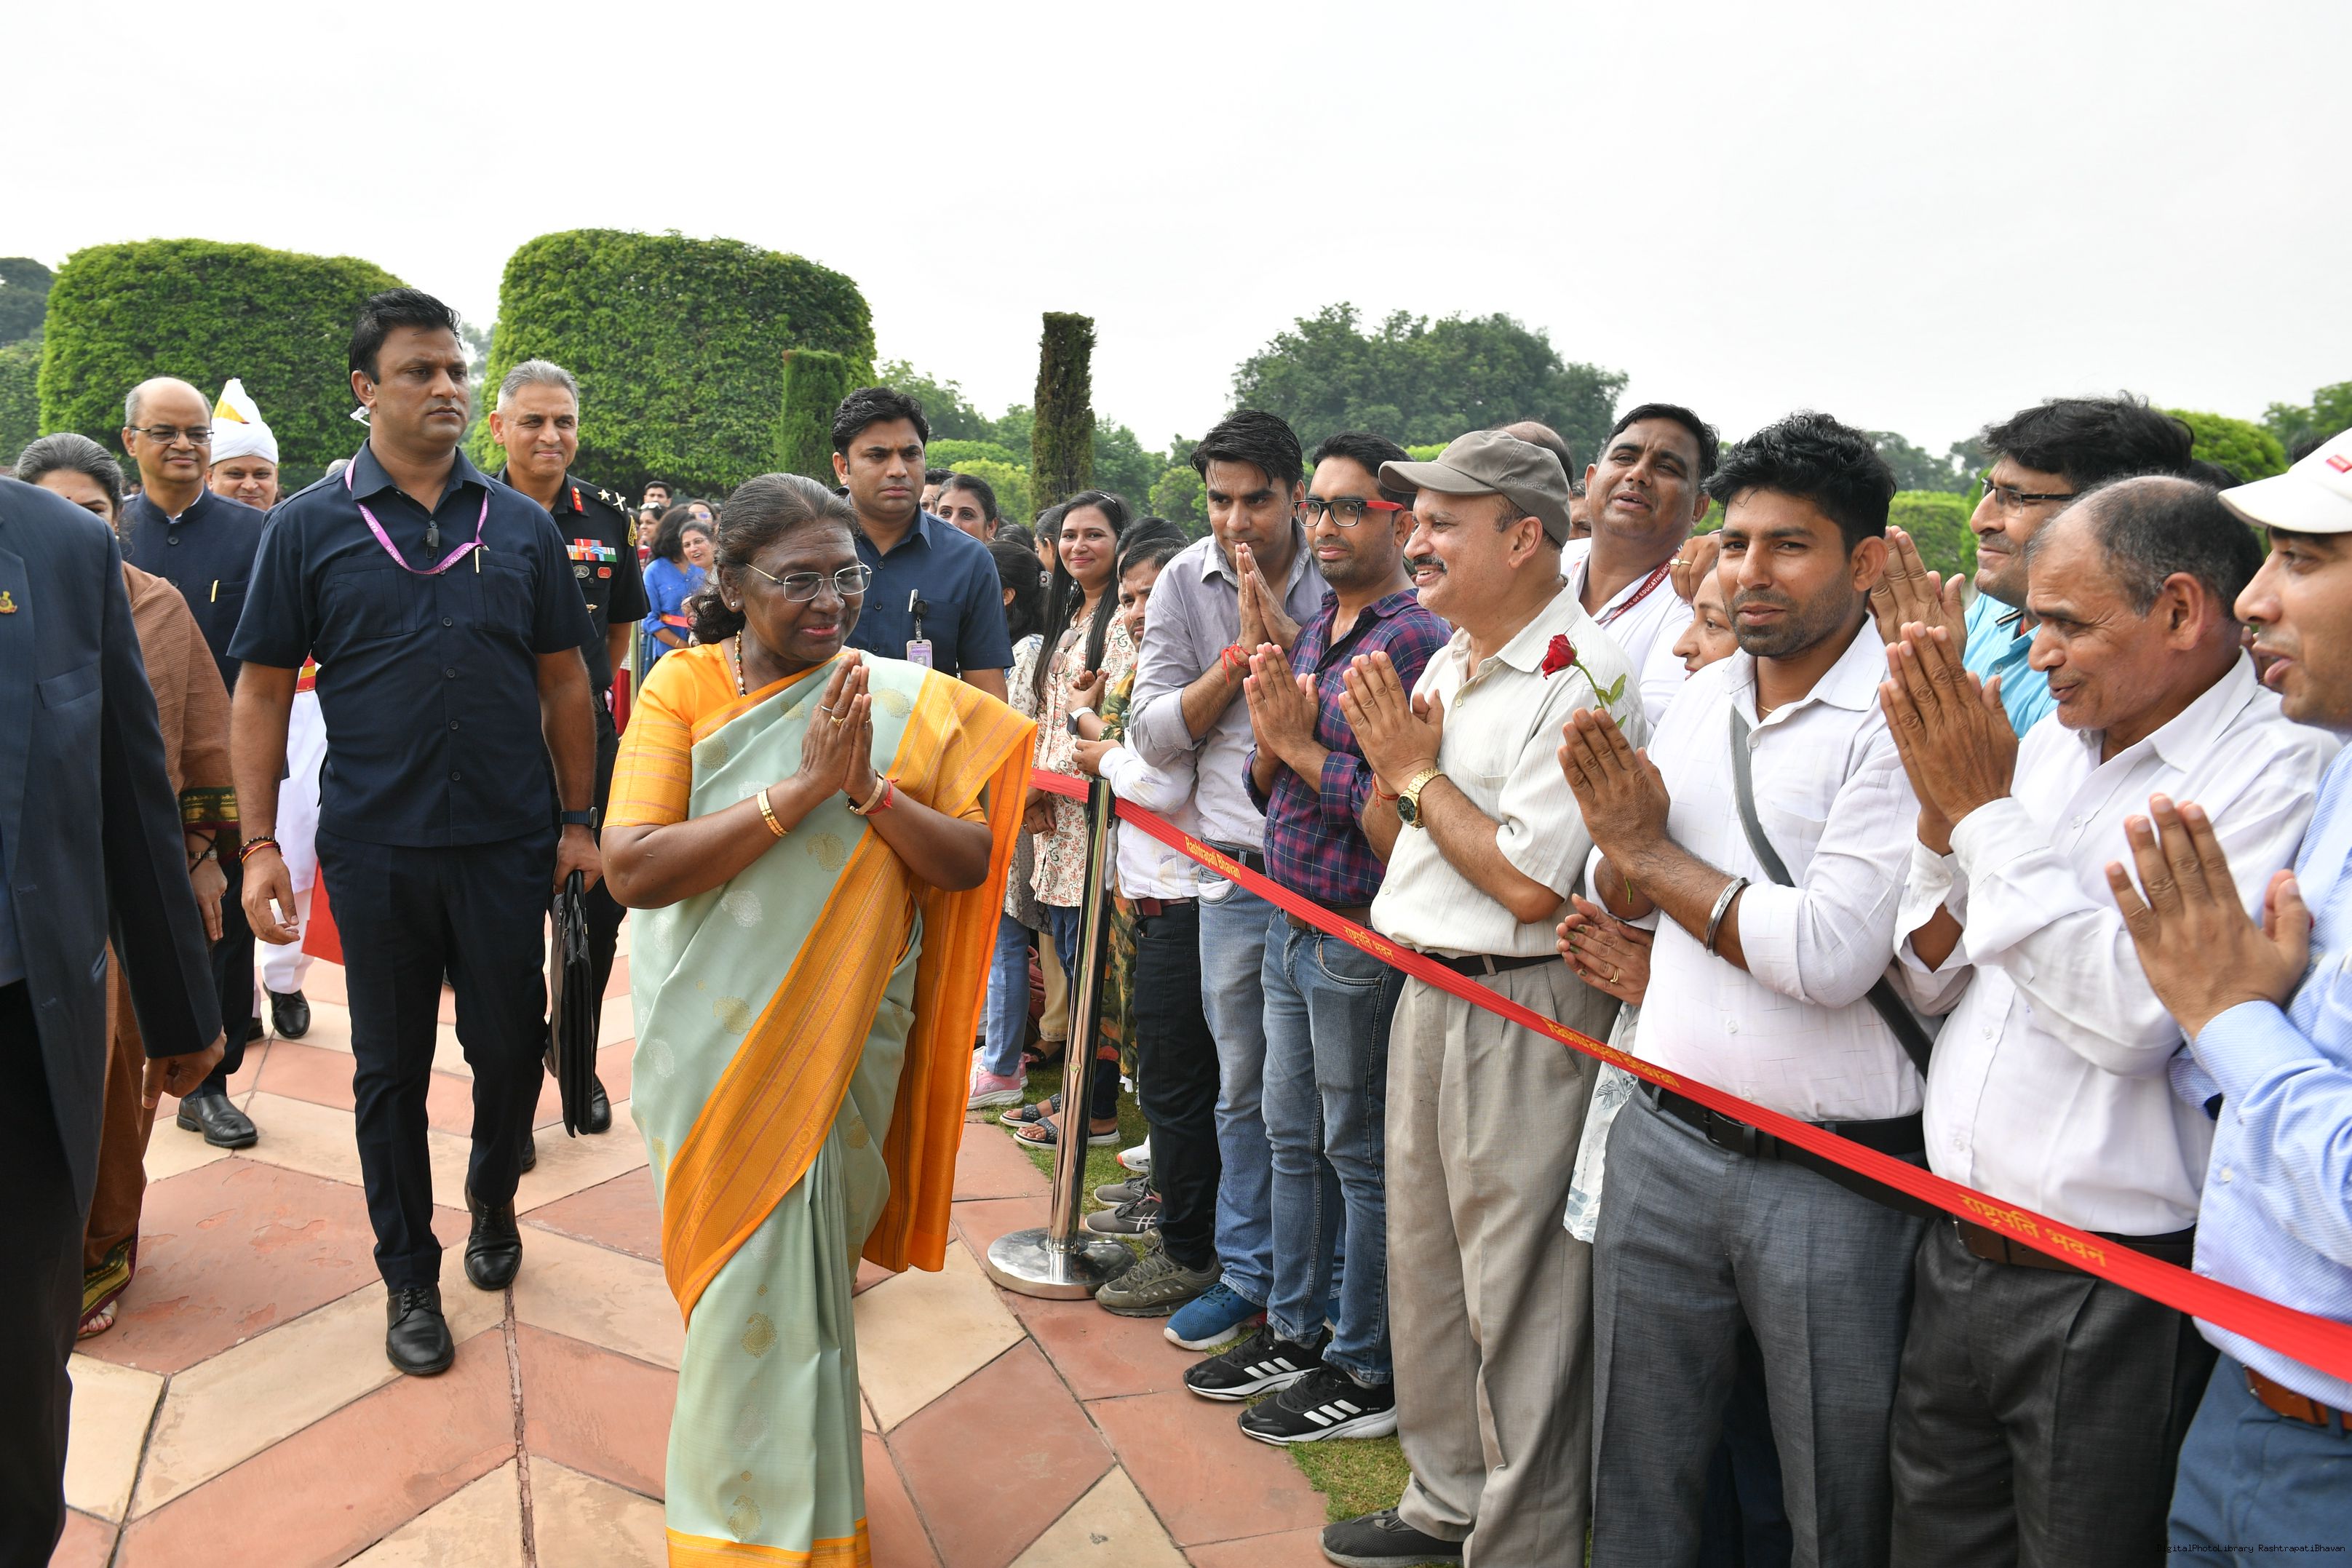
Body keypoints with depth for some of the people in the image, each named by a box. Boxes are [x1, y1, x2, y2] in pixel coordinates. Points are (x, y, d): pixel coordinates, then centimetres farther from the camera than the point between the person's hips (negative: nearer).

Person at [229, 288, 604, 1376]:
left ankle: (493, 1204, 39)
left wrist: (578, 818, 5)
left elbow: (564, 680, 8)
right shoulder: (309, 528, 0)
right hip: (376, 849, -1)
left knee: (512, 1049, 10)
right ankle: (409, 1277, 27)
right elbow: (261, 693, 1)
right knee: (390, 1069, 10)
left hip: (508, 844, 1)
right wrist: (259, 843, -5)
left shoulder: (522, 526, 4)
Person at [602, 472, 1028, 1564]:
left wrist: (870, 787, -23)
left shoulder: (903, 700, -4)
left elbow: (971, 863, -7)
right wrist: (799, 789, -24)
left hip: (839, 1039, 0)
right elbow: (633, 869, -18)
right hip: (710, 1040, 1)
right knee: (740, 1268, 12)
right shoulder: (683, 687, -6)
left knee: (780, 1277, 5)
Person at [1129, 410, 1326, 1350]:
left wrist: (1285, 637, -17)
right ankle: (1249, 1273, 30)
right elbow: (1153, 734, -2)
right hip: (1238, 874, 2)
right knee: (1247, 1086, 14)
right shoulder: (1185, 584, 3)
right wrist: (1242, 651, -11)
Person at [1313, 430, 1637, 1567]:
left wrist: (1419, 772, -11)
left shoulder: (1581, 676, -16)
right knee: (1424, 1265, 20)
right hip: (1427, 993, 9)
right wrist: (1391, 767, -5)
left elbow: (1529, 883, -22)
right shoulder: (1446, 662, 11)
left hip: (1523, 1014, -9)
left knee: (1514, 1297, 4)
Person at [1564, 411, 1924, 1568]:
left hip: (1831, 1174, -5)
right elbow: (1612, 896, 12)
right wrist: (1623, 838, -11)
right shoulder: (1697, 699, 7)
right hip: (1664, 1138, 6)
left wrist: (1654, 854, -10)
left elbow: (1829, 954, -23)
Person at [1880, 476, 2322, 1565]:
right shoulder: (2045, 748, 7)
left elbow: (2131, 1015, -25)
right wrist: (1941, 820, -6)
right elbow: (1934, 985, 10)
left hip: (2113, 1302, -6)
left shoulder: (2280, 774, -14)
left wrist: (1986, 810, -18)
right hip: (1955, 1259, 6)